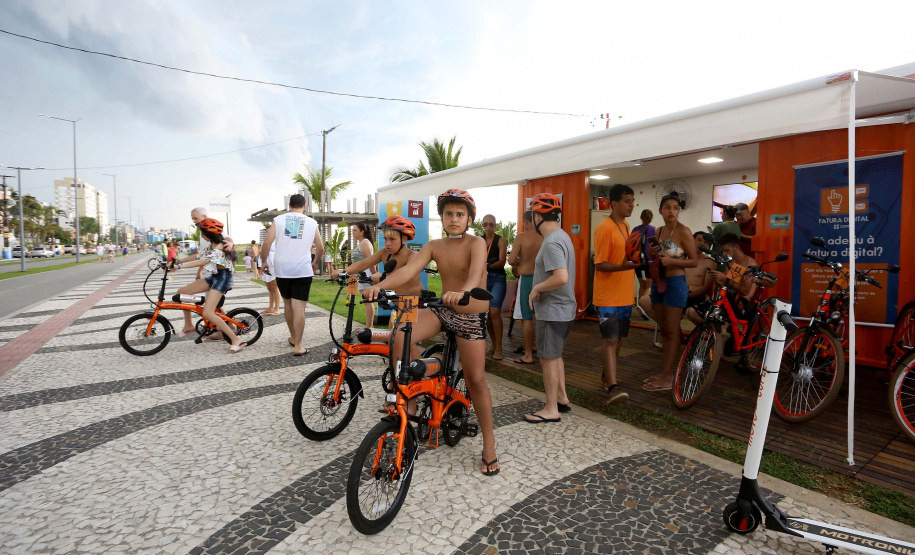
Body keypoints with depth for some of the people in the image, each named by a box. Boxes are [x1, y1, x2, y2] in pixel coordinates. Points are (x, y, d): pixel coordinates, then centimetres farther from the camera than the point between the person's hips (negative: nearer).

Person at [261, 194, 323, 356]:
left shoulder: (279, 220, 4)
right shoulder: (311, 223, 5)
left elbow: (267, 243, -4)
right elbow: (320, 247, 7)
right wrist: (315, 262, 24)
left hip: (282, 269, 2)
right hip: (303, 270, -2)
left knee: (287, 303, 19)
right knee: (299, 307, -3)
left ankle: (293, 337, 33)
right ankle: (298, 346, -5)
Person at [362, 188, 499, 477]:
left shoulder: (476, 243, -12)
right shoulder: (434, 246, 0)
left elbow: (476, 272, -33)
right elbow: (408, 270, -15)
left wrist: (461, 292, -55)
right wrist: (379, 285, -33)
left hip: (471, 316, -3)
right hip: (441, 311, 3)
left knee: (476, 380, 1)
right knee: (400, 338, -24)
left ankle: (489, 442, 21)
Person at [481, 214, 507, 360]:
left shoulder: (501, 240, -1)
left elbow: (502, 262, -11)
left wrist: (488, 265, -27)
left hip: (497, 279, -4)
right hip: (483, 279, 5)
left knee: (494, 312, -15)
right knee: (486, 314, 6)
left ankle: (499, 347, -7)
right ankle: (493, 343, 21)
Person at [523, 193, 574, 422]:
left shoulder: (551, 242, -21)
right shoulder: (563, 236, 11)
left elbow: (561, 277, -33)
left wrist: (537, 288, -19)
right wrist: (539, 287, 11)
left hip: (553, 311, -10)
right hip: (564, 308, 10)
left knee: (548, 358, 1)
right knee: (555, 355, 21)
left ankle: (551, 410, 12)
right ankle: (562, 398, 33)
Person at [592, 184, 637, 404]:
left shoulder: (626, 226, 13)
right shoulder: (604, 229, -14)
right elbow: (599, 264, -17)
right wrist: (622, 267, -32)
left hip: (625, 295, 9)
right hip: (608, 296, -8)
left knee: (618, 338, 14)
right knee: (610, 339, -11)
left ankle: (607, 377, 28)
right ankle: (612, 387, -11)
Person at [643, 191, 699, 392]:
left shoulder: (683, 232, -10)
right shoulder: (658, 231, 11)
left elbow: (694, 261, -10)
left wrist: (671, 261, -23)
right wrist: (653, 254, -2)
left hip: (675, 283, -7)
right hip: (658, 282, 7)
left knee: (672, 332, -2)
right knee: (664, 330, 13)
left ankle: (667, 378, 5)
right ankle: (666, 371, 22)